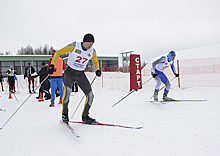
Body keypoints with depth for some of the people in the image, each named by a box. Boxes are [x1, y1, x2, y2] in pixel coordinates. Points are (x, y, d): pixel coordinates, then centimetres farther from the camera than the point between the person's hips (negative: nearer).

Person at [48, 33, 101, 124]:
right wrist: (52, 65, -18)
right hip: (70, 72, -4)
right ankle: (64, 113, -9)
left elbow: (96, 62, 18)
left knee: (90, 95, -5)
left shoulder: (92, 51, -1)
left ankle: (85, 116, 12)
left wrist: (97, 70, -2)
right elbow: (59, 52, -9)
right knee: (67, 90, -29)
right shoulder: (74, 46, -14)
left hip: (81, 75, 5)